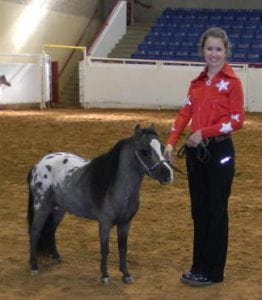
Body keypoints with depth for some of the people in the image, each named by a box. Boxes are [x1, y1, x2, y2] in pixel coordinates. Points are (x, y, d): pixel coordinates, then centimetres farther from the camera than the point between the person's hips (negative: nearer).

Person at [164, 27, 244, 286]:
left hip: (219, 152, -6)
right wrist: (171, 142, -9)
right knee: (198, 210, 12)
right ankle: (199, 266, 23)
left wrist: (204, 132, -19)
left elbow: (237, 120, -12)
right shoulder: (197, 82, 11)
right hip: (195, 151, 6)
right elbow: (185, 113, 4)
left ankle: (213, 271, 12)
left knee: (216, 211, 2)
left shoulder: (232, 82, -8)